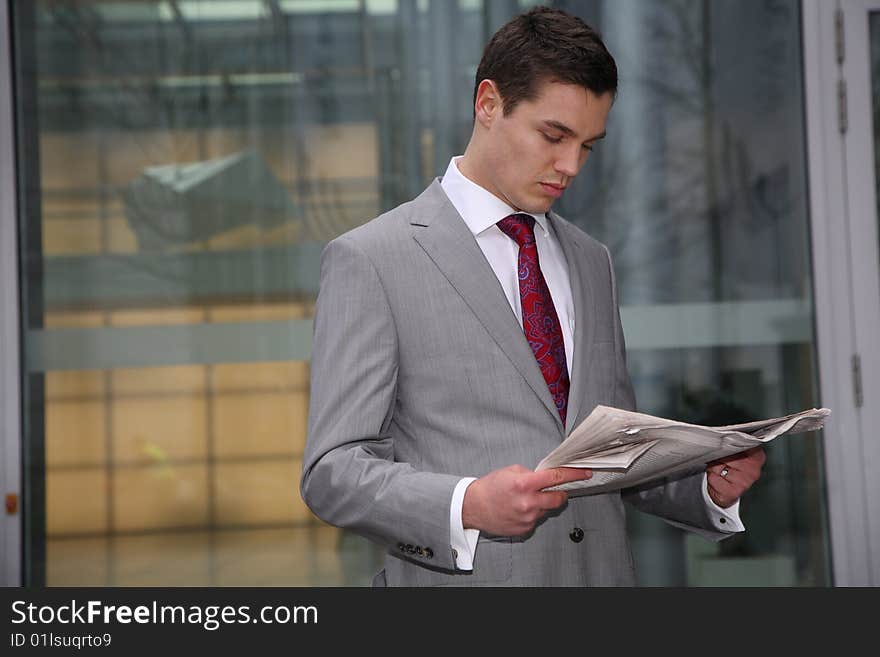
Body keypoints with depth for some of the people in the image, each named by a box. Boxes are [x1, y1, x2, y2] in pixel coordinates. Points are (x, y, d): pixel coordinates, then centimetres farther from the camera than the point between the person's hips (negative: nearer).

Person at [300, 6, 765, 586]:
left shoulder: (591, 261, 13)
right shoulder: (370, 260, -5)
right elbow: (331, 471, -8)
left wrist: (710, 488, 0)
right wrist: (468, 505, -23)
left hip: (602, 569, 6)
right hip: (464, 574, -6)